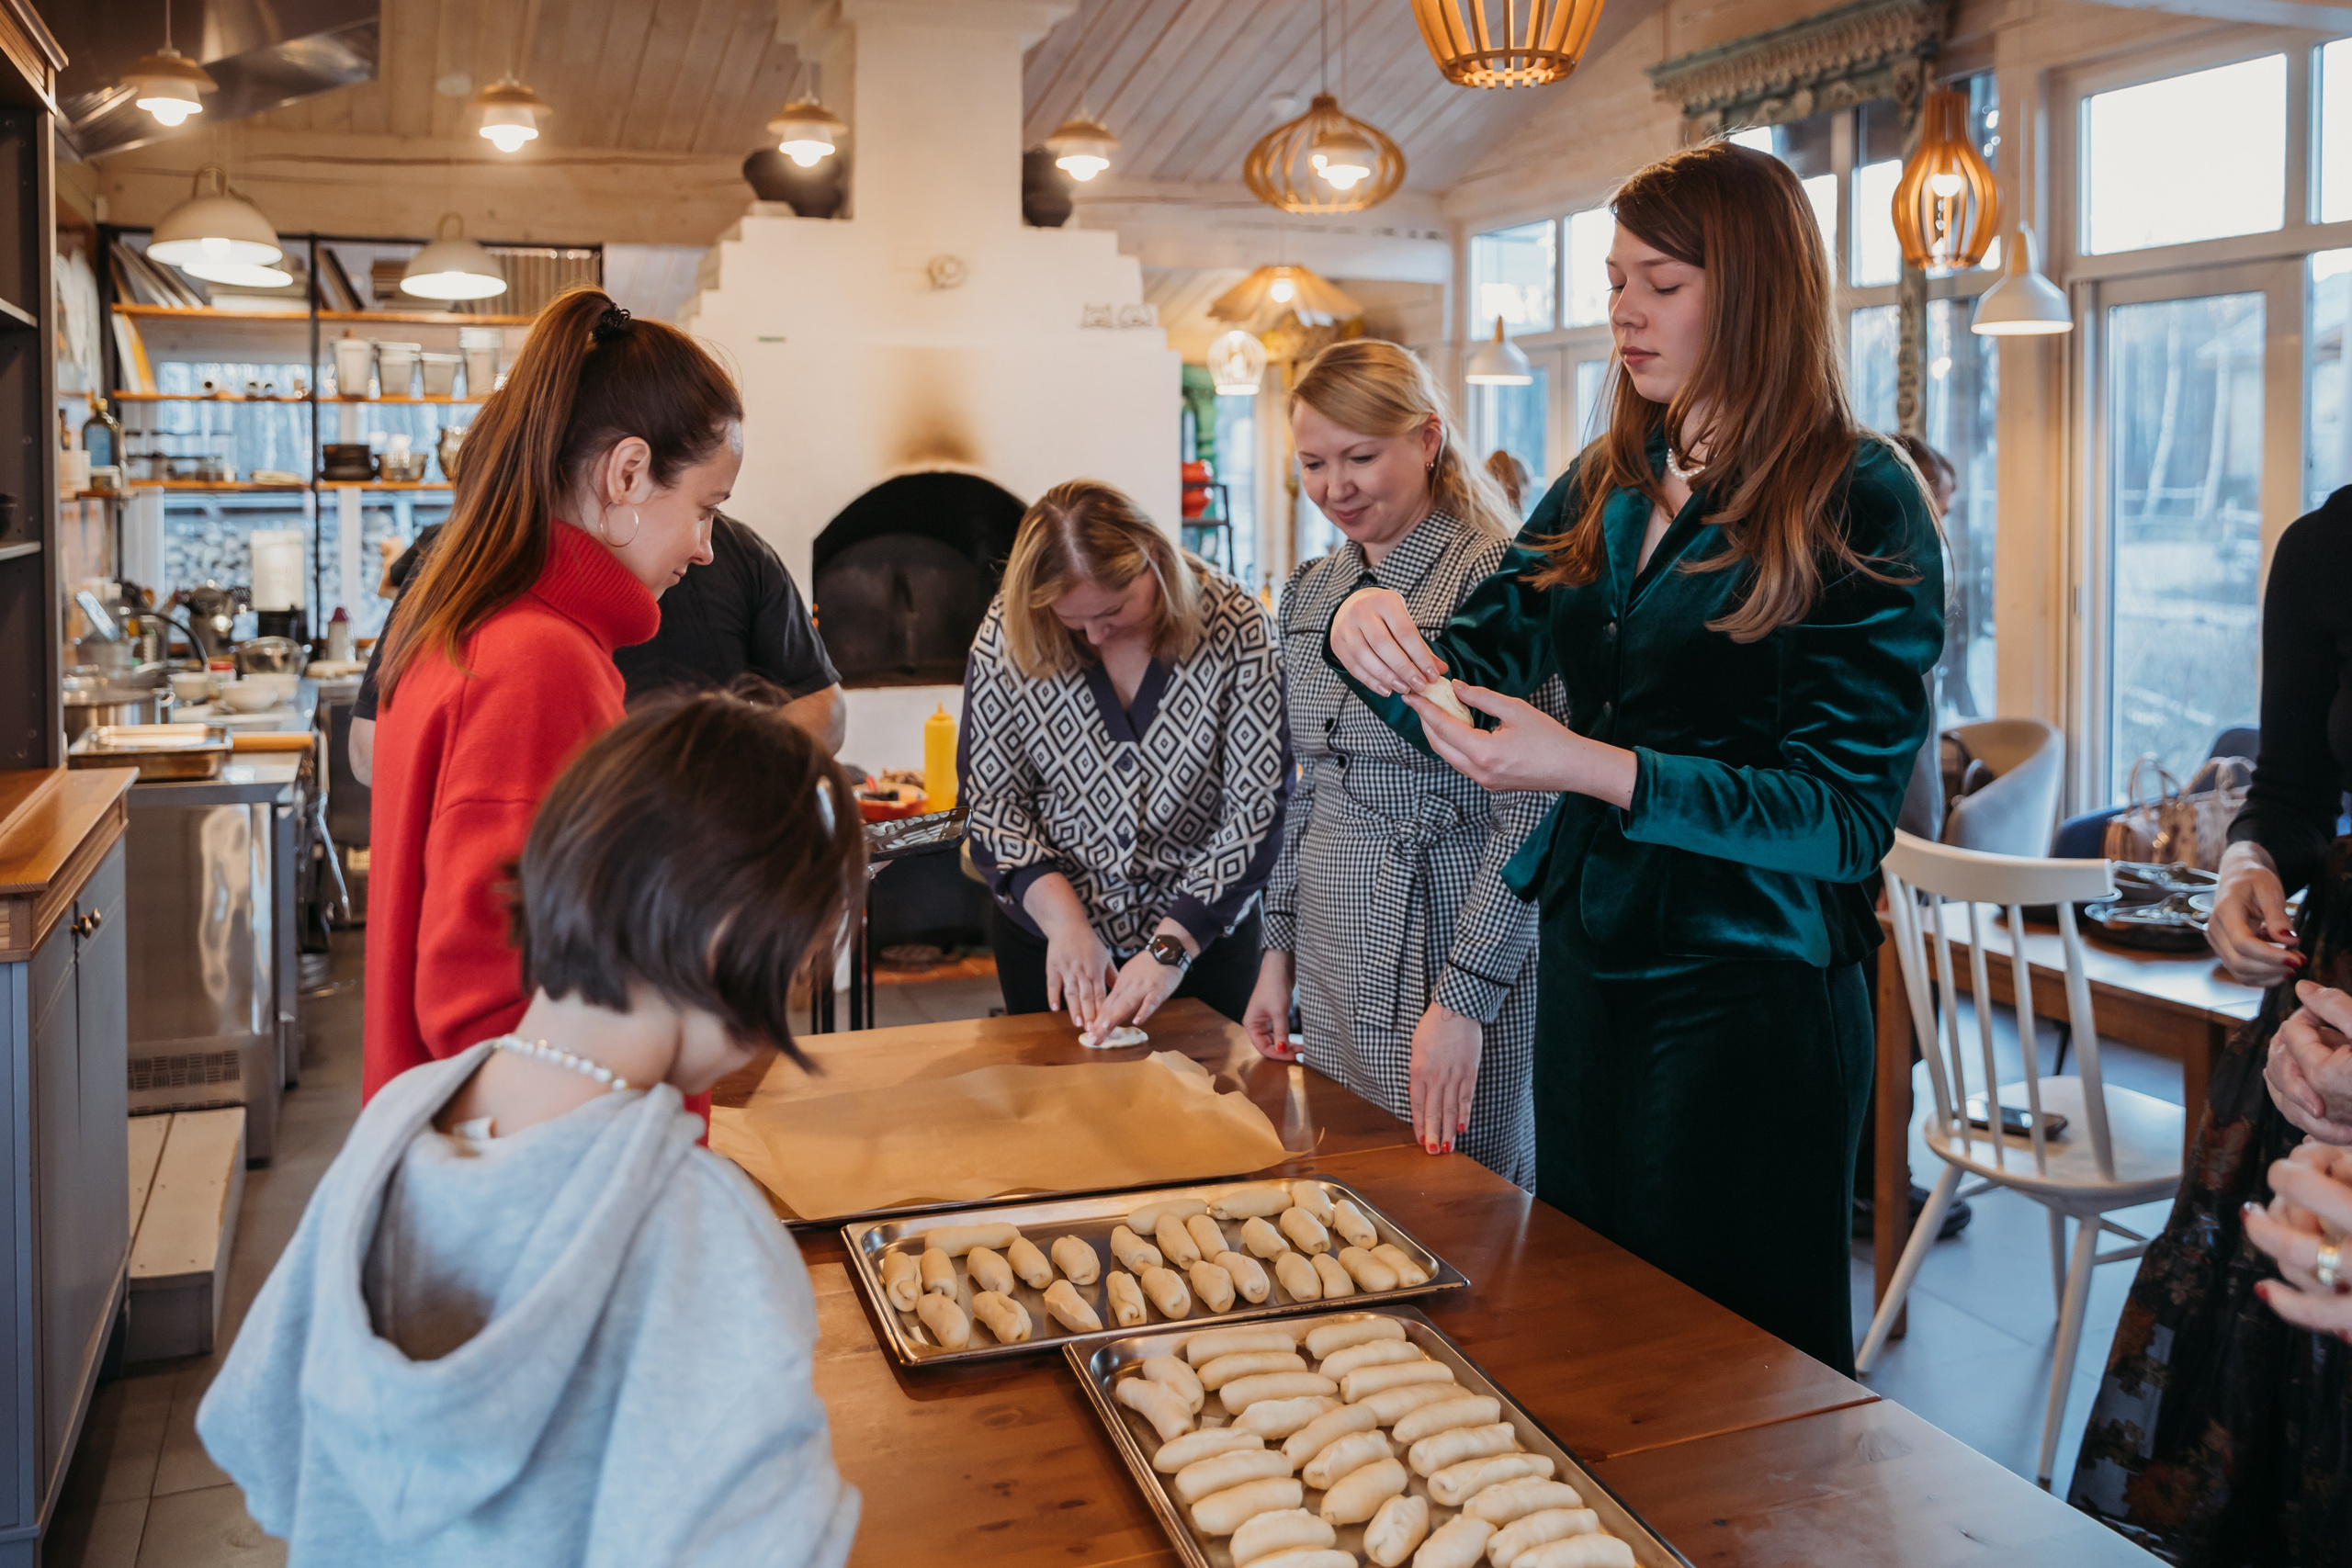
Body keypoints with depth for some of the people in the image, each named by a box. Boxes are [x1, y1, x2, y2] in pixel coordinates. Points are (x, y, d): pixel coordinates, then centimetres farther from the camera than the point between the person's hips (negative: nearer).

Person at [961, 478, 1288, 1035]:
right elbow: (991, 801, -8)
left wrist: (1172, 945, -24)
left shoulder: (1236, 626, -17)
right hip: (1046, 935, 1)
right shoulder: (1007, 634, -13)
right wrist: (1064, 920, -20)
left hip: (1204, 934, -1)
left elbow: (1258, 809, -18)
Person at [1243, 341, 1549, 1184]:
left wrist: (1463, 995, -20)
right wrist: (1278, 950, 13)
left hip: (1452, 959, -6)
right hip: (1332, 961, 7)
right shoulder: (1312, 591, 10)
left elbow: (1531, 812, -17)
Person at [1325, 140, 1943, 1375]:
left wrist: (1590, 769, -26)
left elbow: (1845, 811, -17)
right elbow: (1476, 667, 9)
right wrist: (1376, 630, -14)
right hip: (1588, 967, 6)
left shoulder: (1859, 503, -11)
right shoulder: (1598, 492, 8)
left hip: (1752, 1001, -6)